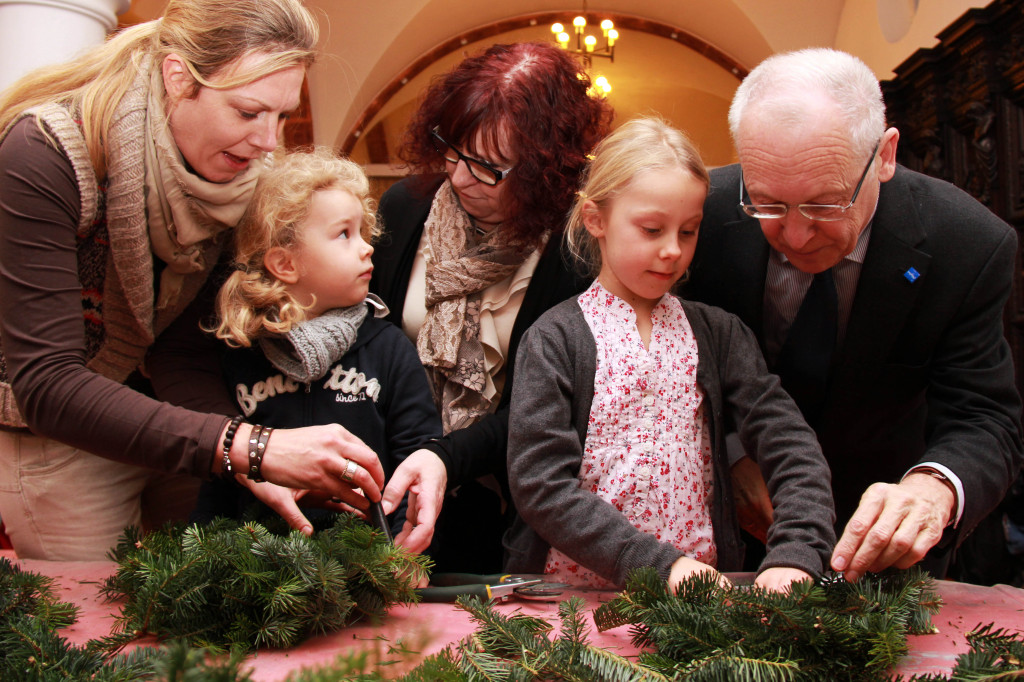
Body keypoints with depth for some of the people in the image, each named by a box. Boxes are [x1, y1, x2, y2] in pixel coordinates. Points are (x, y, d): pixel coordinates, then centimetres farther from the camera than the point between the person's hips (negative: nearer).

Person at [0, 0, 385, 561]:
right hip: (59, 435, -4)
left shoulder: (248, 168, -12)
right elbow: (46, 385, -33)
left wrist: (253, 461, -27)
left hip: (180, 422, 5)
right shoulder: (47, 155, -28)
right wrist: (246, 449, -43)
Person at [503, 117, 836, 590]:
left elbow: (791, 444, -1)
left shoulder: (717, 334, 7)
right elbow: (540, 484, -12)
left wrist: (795, 552, -19)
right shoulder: (554, 340, -4)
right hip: (574, 584, -3)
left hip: (702, 586, 4)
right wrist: (658, 563, -21)